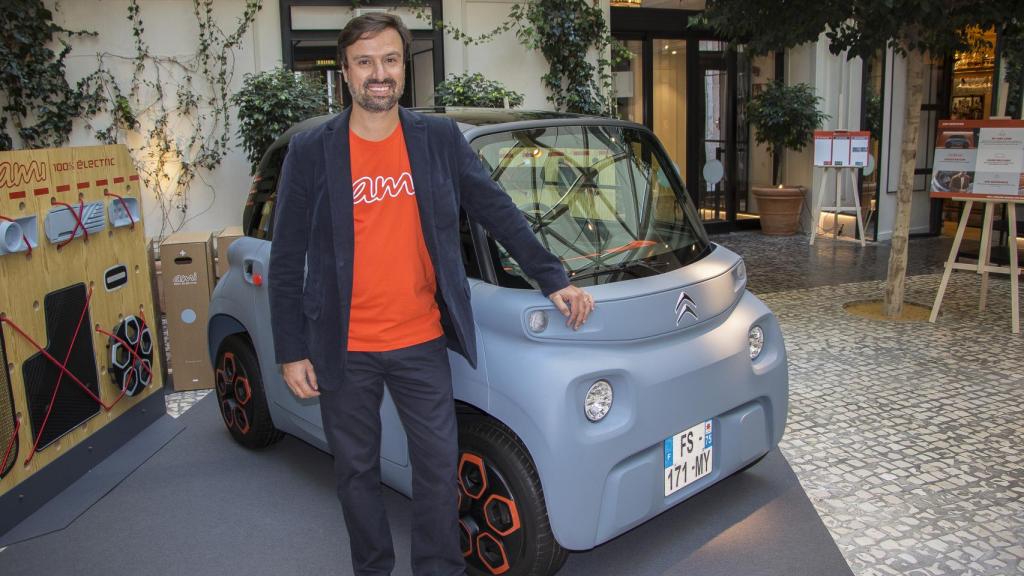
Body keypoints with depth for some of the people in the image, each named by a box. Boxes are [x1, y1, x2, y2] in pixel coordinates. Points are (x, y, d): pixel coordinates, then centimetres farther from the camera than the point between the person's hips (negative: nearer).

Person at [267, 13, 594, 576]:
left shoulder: (440, 139, 0)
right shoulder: (310, 151, -5)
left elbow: (498, 212, 6)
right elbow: (286, 261, -2)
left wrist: (554, 280, 3)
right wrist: (291, 352, -3)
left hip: (422, 343, 1)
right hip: (343, 350, 0)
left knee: (439, 466, 8)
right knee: (356, 470, 15)